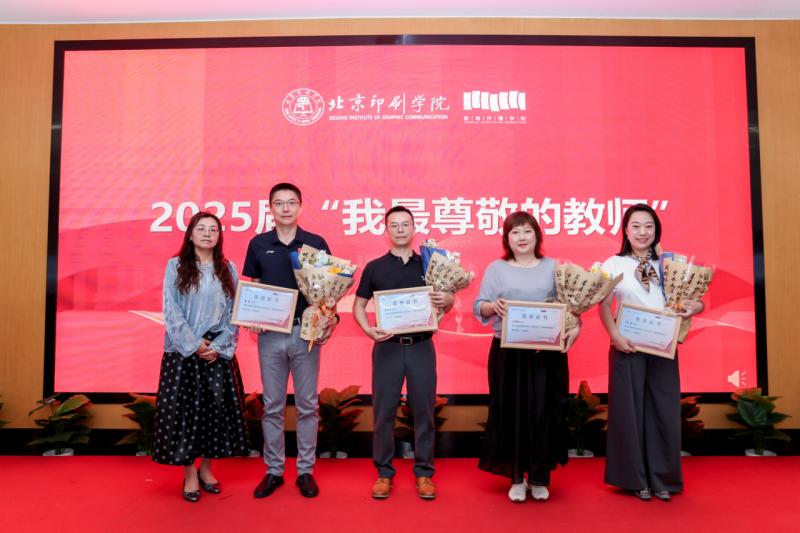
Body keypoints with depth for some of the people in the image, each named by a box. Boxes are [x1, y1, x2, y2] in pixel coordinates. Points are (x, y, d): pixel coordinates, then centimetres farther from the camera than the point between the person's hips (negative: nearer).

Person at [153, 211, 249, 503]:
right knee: (184, 409, 0)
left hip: (218, 351, 2)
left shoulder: (228, 269, 8)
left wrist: (220, 345, -9)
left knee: (217, 408, 5)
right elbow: (171, 311, -5)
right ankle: (189, 474, 13)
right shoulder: (176, 266, 2)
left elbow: (235, 312, 4)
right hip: (183, 351, -2)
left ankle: (206, 468, 22)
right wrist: (194, 344, -11)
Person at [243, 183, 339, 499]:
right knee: (272, 405, 10)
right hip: (270, 334, 1)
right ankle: (273, 470, 23)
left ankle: (305, 470, 20)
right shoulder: (258, 244, 5)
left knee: (307, 404, 7)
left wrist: (331, 318, -13)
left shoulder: (316, 243, 1)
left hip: (306, 332, -1)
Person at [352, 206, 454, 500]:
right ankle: (384, 472, 20)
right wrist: (368, 329, -12)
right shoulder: (374, 267, 4)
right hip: (387, 346, 0)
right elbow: (358, 305, 6)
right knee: (383, 411, 5)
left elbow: (445, 305, 11)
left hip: (421, 346, 1)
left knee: (424, 410, 6)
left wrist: (447, 301, -13)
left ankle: (424, 472, 21)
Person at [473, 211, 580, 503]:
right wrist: (493, 306, -19)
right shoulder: (496, 268, 5)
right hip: (507, 352, 0)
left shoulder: (554, 268, 7)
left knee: (543, 413, 4)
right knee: (511, 413, 4)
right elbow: (479, 307, 2)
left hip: (547, 352, 1)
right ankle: (516, 478, 20)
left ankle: (539, 478, 21)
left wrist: (575, 327, -15)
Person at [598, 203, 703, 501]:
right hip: (628, 347, -2)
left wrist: (695, 306, -13)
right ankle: (636, 479, 16)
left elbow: (690, 298, 10)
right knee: (630, 411, 3)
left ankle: (662, 479, 20)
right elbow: (604, 306, -3)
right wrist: (615, 336, -17)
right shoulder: (614, 264, 1)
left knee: (663, 411, 6)